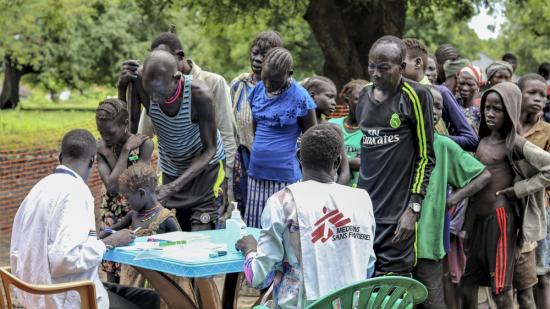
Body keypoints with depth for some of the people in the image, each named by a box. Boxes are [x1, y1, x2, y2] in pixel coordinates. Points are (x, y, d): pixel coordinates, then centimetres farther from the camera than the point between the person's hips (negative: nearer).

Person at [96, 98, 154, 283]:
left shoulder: (143, 144, -15)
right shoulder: (101, 147, -7)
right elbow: (112, 187, -19)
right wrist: (125, 151, -19)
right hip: (112, 214, 3)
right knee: (112, 275, 4)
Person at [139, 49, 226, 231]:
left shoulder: (199, 94, -30)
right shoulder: (144, 89, -22)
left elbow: (210, 149, -24)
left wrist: (174, 186, -32)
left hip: (204, 164, -3)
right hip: (171, 167, 3)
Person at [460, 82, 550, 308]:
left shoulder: (515, 144, -10)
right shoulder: (482, 139, 9)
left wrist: (517, 190, -12)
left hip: (500, 219, -7)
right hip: (476, 218, 7)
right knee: (467, 285, 12)